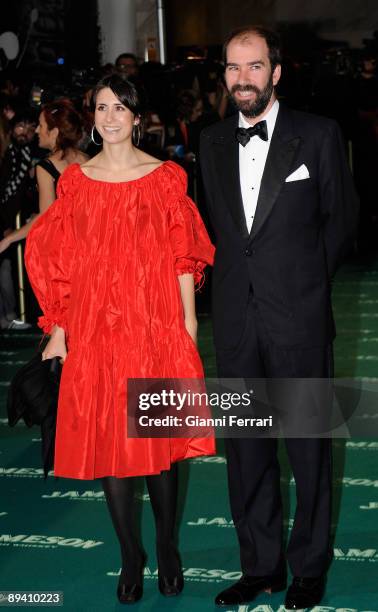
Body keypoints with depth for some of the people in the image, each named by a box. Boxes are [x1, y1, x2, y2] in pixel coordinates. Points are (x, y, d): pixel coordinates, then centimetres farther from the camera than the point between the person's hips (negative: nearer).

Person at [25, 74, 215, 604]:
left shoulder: (165, 177, 2)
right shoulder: (75, 181, 6)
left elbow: (183, 258, 1)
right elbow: (58, 260, 7)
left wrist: (188, 329, -4)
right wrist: (59, 327, 1)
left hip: (155, 325, -1)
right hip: (95, 329, 2)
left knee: (159, 437, 4)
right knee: (106, 439, 4)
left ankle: (168, 548, 22)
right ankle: (131, 555, 18)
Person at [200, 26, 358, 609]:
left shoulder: (319, 135, -4)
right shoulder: (213, 141, 8)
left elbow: (342, 217, 4)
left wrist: (304, 279, 6)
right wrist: (241, 274, 7)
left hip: (299, 319, -4)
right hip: (236, 318, 4)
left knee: (308, 446, 6)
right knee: (247, 447, 11)